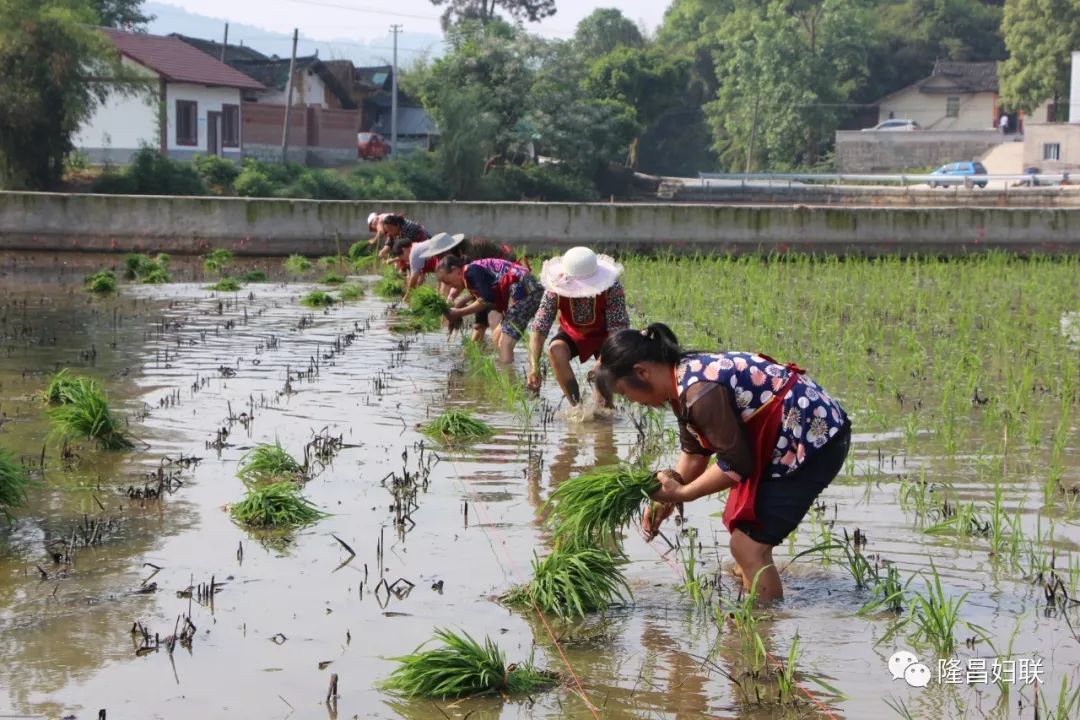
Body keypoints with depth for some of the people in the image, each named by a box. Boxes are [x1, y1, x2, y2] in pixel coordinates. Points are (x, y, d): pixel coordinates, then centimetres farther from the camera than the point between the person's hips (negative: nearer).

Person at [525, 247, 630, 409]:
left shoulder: (612, 288, -33)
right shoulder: (555, 289, -29)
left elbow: (618, 329, -34)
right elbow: (538, 328, -31)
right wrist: (534, 366, -44)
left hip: (603, 334, -1)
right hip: (572, 333, 1)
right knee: (555, 350, -30)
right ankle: (576, 405, -23)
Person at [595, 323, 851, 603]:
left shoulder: (700, 390, -26)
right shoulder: (686, 376, 5)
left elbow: (736, 465, -20)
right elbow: (695, 452, 15)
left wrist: (681, 493, -10)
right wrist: (667, 498, 5)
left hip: (813, 439, -11)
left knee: (748, 547, -10)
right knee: (743, 534, 20)